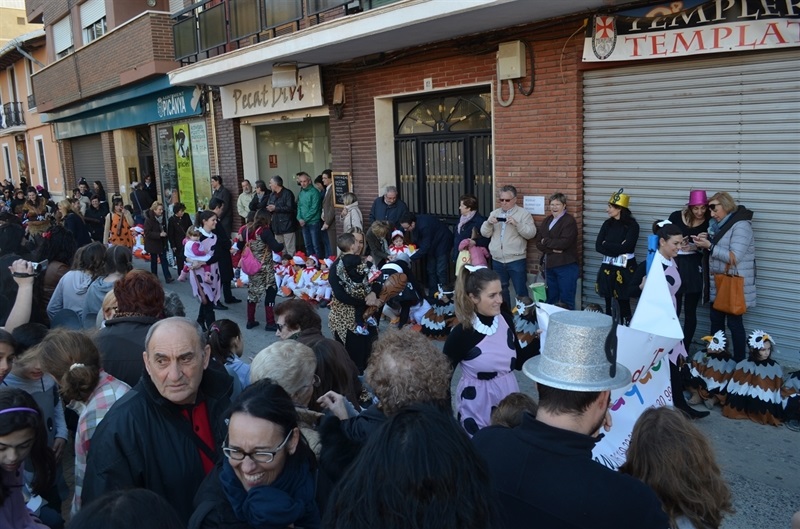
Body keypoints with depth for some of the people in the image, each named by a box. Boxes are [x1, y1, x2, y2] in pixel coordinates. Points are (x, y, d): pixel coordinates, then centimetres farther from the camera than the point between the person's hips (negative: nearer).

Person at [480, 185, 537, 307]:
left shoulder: (523, 214, -3)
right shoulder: (494, 213, 11)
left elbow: (531, 233, -12)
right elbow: (485, 233, 7)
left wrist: (517, 224, -23)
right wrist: (488, 223, -12)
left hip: (516, 260, -5)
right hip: (497, 261, 5)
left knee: (521, 291, -1)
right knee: (501, 290, 17)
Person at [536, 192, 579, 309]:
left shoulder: (569, 221, -7)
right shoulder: (547, 220, 13)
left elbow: (564, 242, -20)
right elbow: (538, 242, 5)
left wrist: (546, 241, -7)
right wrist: (552, 249, -13)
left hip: (566, 266, -6)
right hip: (549, 265, 6)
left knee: (566, 301, 0)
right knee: (551, 300, 14)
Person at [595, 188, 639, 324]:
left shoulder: (632, 225, -7)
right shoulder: (607, 224, 9)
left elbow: (625, 248, -16)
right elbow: (598, 246, 1)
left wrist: (607, 245, -3)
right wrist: (617, 249, -12)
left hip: (624, 269, -5)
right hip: (608, 268, 5)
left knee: (624, 304, -2)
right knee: (608, 304, 8)